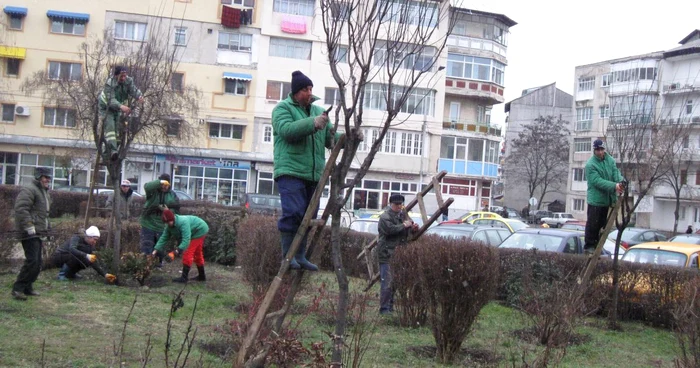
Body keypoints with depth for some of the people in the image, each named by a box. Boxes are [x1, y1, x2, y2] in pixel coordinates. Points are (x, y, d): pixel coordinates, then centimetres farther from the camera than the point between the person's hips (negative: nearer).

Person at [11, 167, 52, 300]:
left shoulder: (44, 192, 20)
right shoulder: (29, 190, -11)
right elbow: (21, 209, -21)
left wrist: (47, 226, 19)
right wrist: (29, 226, -24)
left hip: (37, 233, 10)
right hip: (29, 233, -10)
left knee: (37, 263, 11)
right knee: (32, 261, -15)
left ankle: (27, 287, 20)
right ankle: (18, 288, -9)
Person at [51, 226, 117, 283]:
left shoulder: (90, 246, -3)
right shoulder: (76, 238, -22)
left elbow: (94, 263, -6)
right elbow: (72, 249, -42)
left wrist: (105, 274, -17)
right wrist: (86, 256, -54)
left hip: (69, 259, 7)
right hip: (57, 258, -7)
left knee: (88, 262, -13)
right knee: (75, 256, -33)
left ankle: (70, 273, 7)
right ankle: (61, 274, -17)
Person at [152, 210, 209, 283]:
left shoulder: (183, 223, -36)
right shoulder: (169, 226, -8)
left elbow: (186, 238, -44)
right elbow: (164, 238, -8)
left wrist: (179, 249, -52)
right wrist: (156, 249, -19)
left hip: (199, 230, -10)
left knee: (188, 253, -13)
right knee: (197, 253, 18)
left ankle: (184, 277, -11)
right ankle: (202, 276, 31)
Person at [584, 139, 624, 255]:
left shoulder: (610, 160, 5)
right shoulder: (590, 164, -16)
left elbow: (616, 172, -3)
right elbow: (598, 181, -23)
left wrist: (621, 181, -26)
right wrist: (614, 186, -32)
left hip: (607, 198, 7)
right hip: (595, 199, -7)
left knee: (601, 224, 16)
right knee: (592, 224, -4)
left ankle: (597, 245, 27)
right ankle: (589, 246, 6)